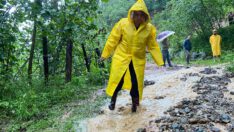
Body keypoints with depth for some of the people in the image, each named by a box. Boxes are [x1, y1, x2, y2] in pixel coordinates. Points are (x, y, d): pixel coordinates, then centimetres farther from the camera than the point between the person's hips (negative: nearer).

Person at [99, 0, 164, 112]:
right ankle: (113, 100, 28)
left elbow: (153, 46, 1)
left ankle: (134, 103, 30)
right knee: (117, 80, 2)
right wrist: (105, 54, 0)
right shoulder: (123, 23, -13)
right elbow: (112, 40, -5)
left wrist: (160, 61, -1)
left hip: (138, 60, 2)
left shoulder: (149, 28, -7)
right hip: (121, 58, -1)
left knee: (136, 83, 7)